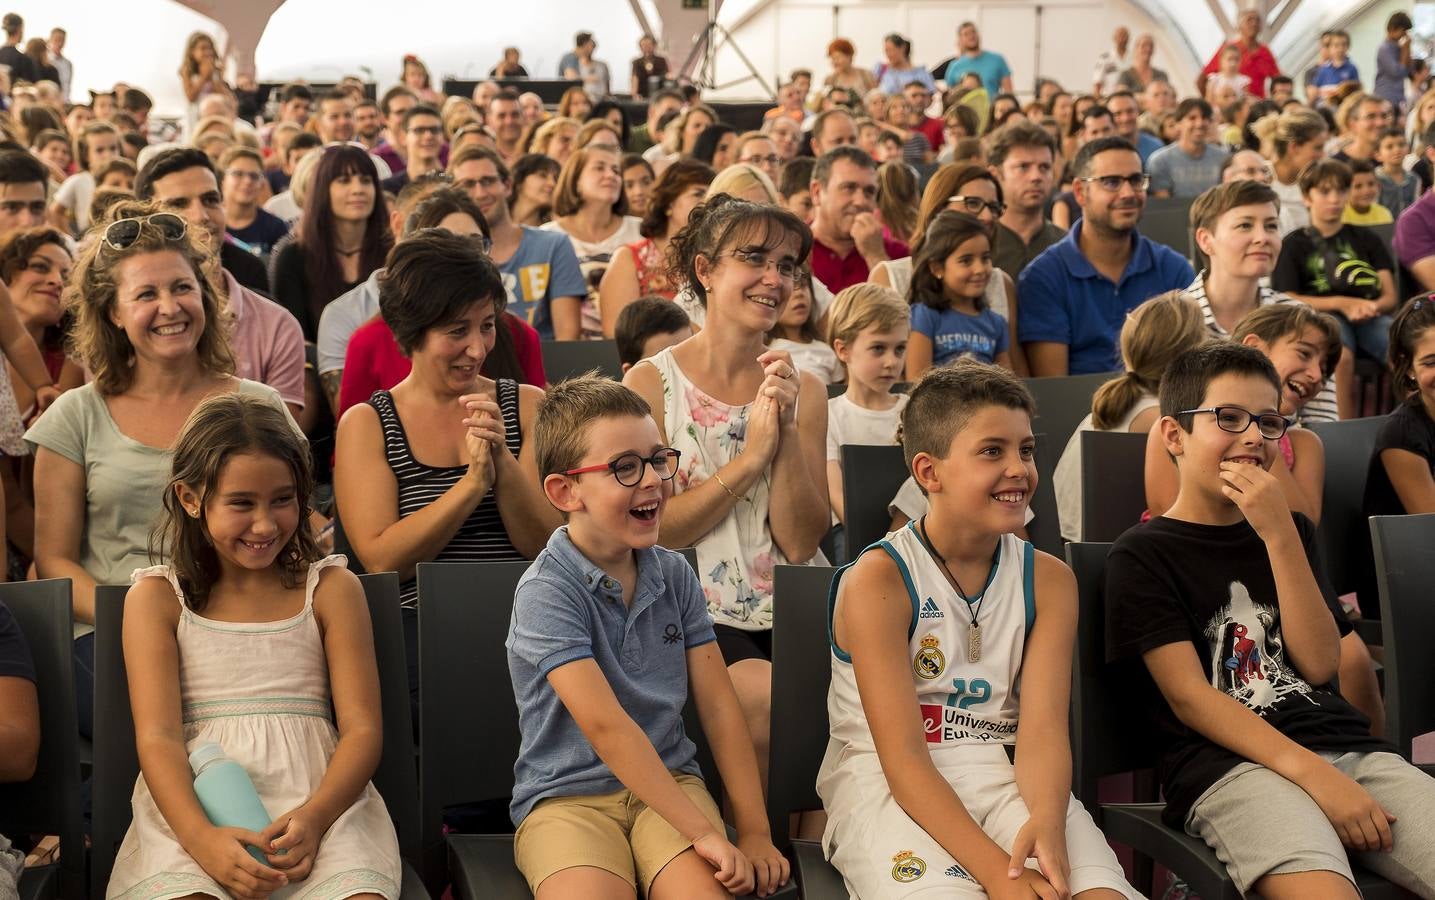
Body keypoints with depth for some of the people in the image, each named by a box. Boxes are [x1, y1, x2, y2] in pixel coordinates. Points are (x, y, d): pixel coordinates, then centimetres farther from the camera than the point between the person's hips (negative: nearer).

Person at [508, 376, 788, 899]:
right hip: (566, 796, -4)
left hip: (668, 781, 4)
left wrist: (755, 833, -3)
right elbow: (607, 727, -20)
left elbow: (719, 706, 5)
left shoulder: (675, 575, 7)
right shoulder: (546, 592, -12)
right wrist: (703, 832, -24)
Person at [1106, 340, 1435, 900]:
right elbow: (1189, 697, -5)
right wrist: (1315, 774, -16)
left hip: (1345, 747, 6)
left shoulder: (1290, 532, 23)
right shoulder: (1142, 554, 6)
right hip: (1226, 765, -6)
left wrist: (1279, 536, -1)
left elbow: (1319, 664, 9)